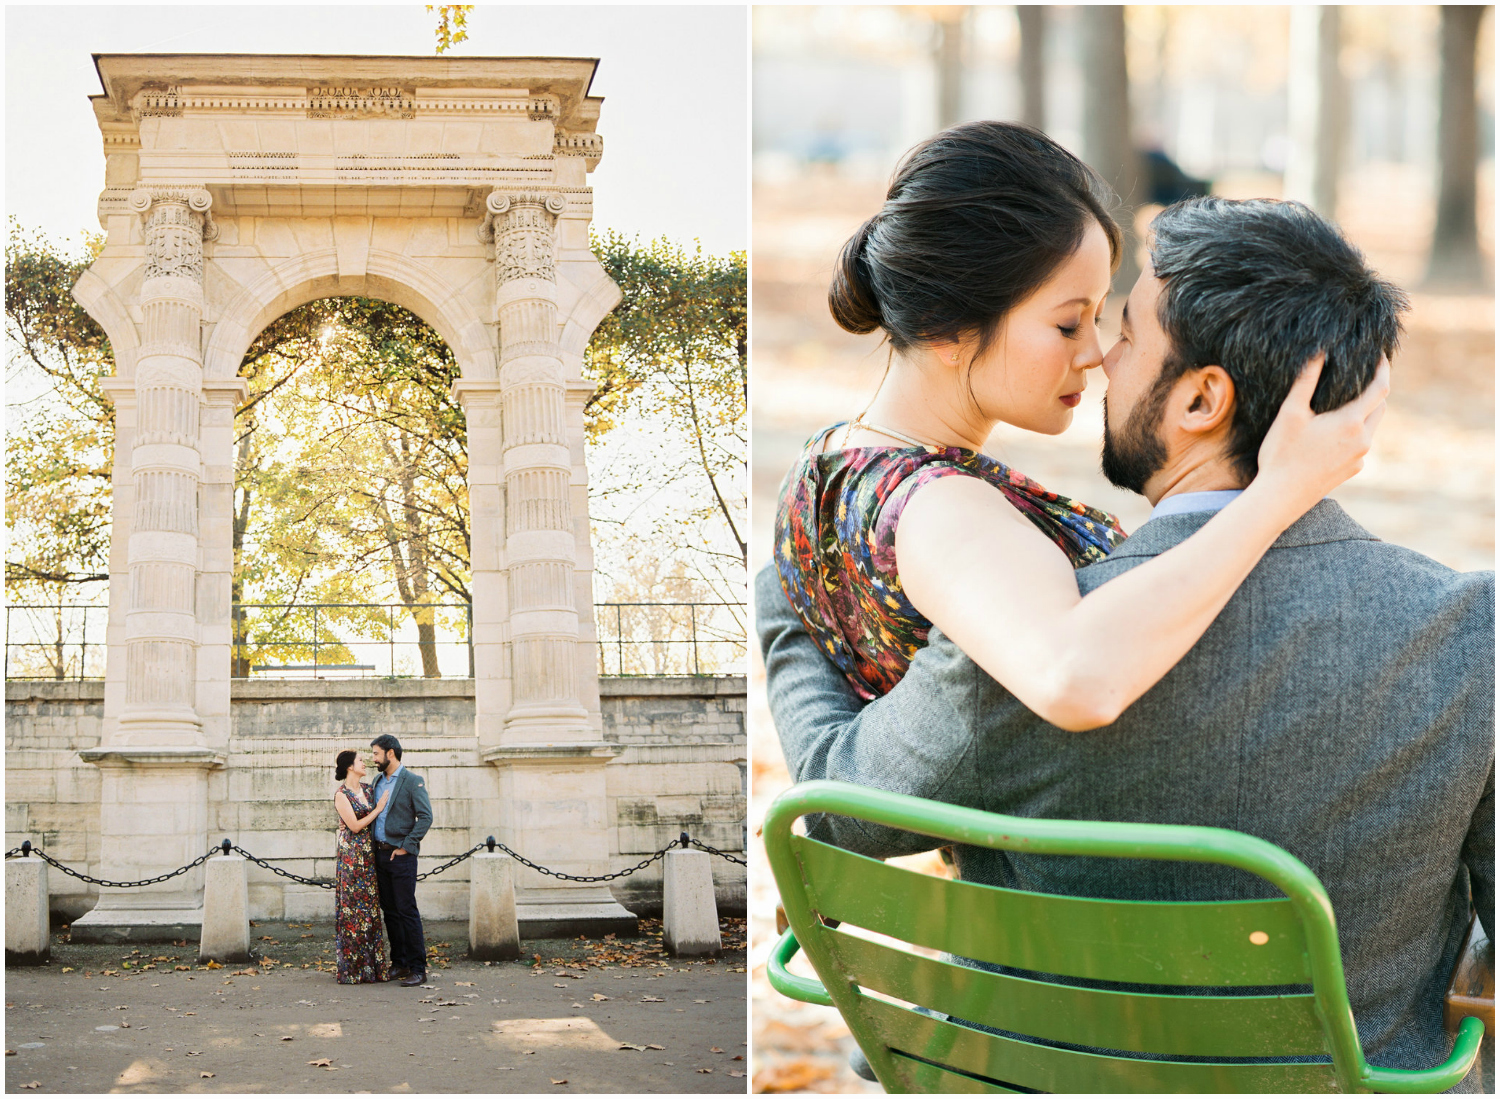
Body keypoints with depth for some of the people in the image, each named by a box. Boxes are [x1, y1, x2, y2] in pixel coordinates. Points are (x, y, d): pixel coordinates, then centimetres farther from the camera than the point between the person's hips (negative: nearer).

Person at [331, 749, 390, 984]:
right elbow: (355, 826, -12)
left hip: (369, 854, 7)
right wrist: (378, 809, -7)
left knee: (370, 908, 7)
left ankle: (371, 967, 10)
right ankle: (352, 969, -1)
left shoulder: (367, 788, 12)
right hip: (351, 855, -7)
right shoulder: (341, 795, -8)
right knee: (353, 909, -5)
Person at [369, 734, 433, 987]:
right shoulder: (377, 782, 15)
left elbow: (426, 817, -12)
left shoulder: (412, 782, -7)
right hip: (380, 853, 7)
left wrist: (405, 846, -14)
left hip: (401, 855, -7)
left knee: (407, 911, -8)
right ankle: (399, 964, 16)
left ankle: (418, 969, -5)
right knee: (389, 911, 9)